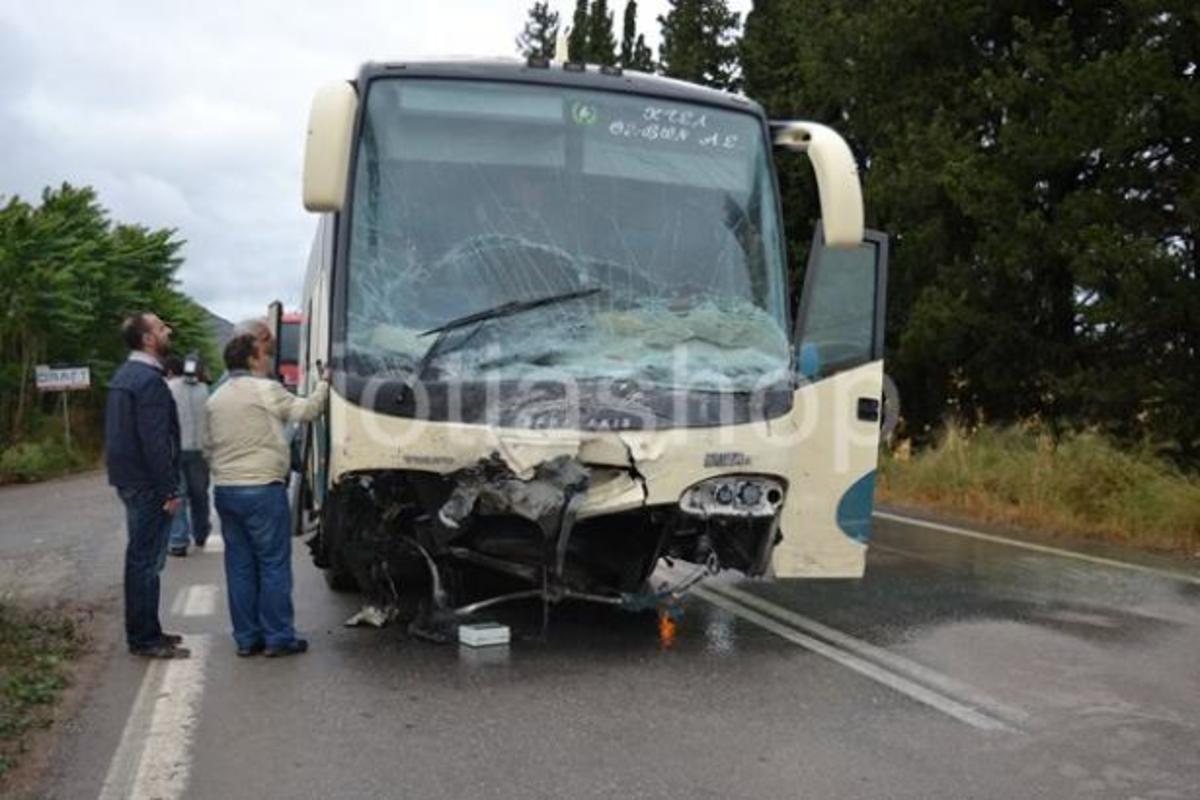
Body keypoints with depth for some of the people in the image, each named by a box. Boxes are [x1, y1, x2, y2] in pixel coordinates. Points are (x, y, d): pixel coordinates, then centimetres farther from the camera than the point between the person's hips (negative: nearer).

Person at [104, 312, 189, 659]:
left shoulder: (124, 375, 14)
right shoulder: (149, 380, -18)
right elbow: (155, 441, -22)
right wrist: (170, 490, -19)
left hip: (129, 480, 10)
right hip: (148, 484, -10)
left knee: (140, 558, 16)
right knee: (147, 560, -4)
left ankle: (143, 632, 26)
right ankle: (145, 639, 2)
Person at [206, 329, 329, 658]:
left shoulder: (216, 399, 14)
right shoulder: (266, 389, -9)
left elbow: (210, 448, 17)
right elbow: (306, 410, -2)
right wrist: (324, 383, 11)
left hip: (225, 491, 7)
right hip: (262, 489, -7)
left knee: (239, 566, 10)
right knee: (274, 565, 0)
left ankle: (246, 638, 14)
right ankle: (278, 638, 3)